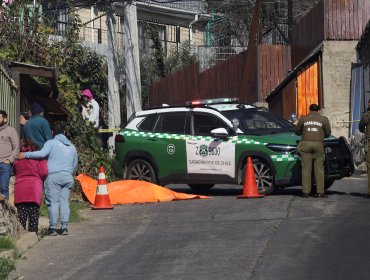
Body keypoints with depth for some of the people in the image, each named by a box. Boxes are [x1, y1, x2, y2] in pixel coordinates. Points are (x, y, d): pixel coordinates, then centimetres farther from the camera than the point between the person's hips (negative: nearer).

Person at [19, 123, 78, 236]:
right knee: (65, 201, 4)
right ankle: (64, 227, -1)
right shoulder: (72, 146, 21)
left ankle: (53, 227, -9)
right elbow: (74, 164, 27)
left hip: (54, 176, -5)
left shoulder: (51, 143, 1)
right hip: (68, 177, 5)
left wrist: (25, 154, -10)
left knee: (53, 202, -6)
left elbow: (42, 153, -15)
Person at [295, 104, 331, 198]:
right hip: (318, 144, 0)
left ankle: (306, 192, 0)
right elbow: (328, 133, 10)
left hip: (306, 144, 0)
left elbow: (297, 132, 15)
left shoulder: (303, 119, 9)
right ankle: (320, 192, 1)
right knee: (319, 169, 4)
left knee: (306, 169, 2)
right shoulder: (324, 119, 8)